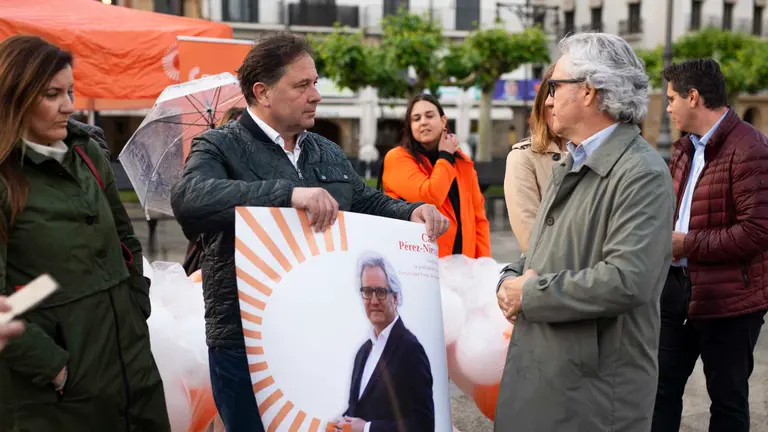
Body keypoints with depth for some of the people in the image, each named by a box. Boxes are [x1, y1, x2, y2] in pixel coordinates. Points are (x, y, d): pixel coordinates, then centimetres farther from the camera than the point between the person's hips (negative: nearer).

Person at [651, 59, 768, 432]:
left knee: (727, 397, 8)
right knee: (662, 386, 13)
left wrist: (687, 245, -17)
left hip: (728, 296, -8)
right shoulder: (685, 148, 13)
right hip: (677, 283, 8)